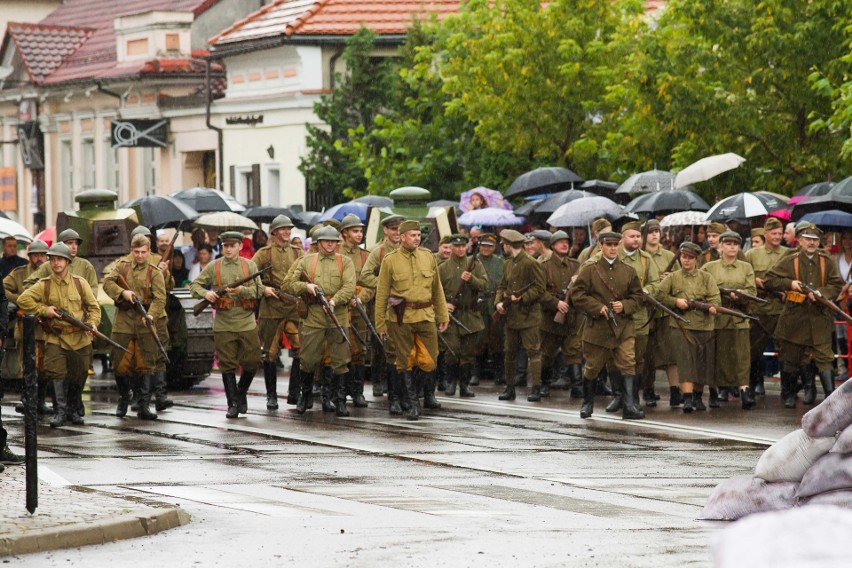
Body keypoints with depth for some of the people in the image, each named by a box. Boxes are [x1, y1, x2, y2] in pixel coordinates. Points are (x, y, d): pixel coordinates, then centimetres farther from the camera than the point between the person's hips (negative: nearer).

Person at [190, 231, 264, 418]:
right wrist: (205, 293, -16)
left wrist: (242, 290, -18)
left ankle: (241, 393, 28)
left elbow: (259, 290, 0)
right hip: (223, 324, -1)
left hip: (247, 323, 1)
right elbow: (194, 285, 5)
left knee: (251, 363, 3)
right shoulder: (213, 267, 4)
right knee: (227, 366, 0)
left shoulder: (249, 265, 5)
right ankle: (233, 404, 5)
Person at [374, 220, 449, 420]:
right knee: (405, 362, 3)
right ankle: (413, 404, 11)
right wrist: (380, 324, 0)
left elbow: (437, 289, 15)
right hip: (400, 318, -2)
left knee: (429, 360, 2)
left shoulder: (428, 256, 8)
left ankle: (429, 396, 26)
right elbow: (382, 293, 1)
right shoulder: (390, 260, -2)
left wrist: (443, 315, 14)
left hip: (426, 315, 2)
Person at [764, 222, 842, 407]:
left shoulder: (826, 262, 5)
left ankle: (831, 395, -5)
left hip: (820, 316, 0)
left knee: (824, 356, -8)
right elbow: (768, 281, 1)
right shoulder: (789, 261, 1)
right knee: (790, 357, 8)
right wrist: (790, 283, -12)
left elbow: (837, 285, 3)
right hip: (795, 317, 0)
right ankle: (788, 396, 23)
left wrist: (821, 293, -15)